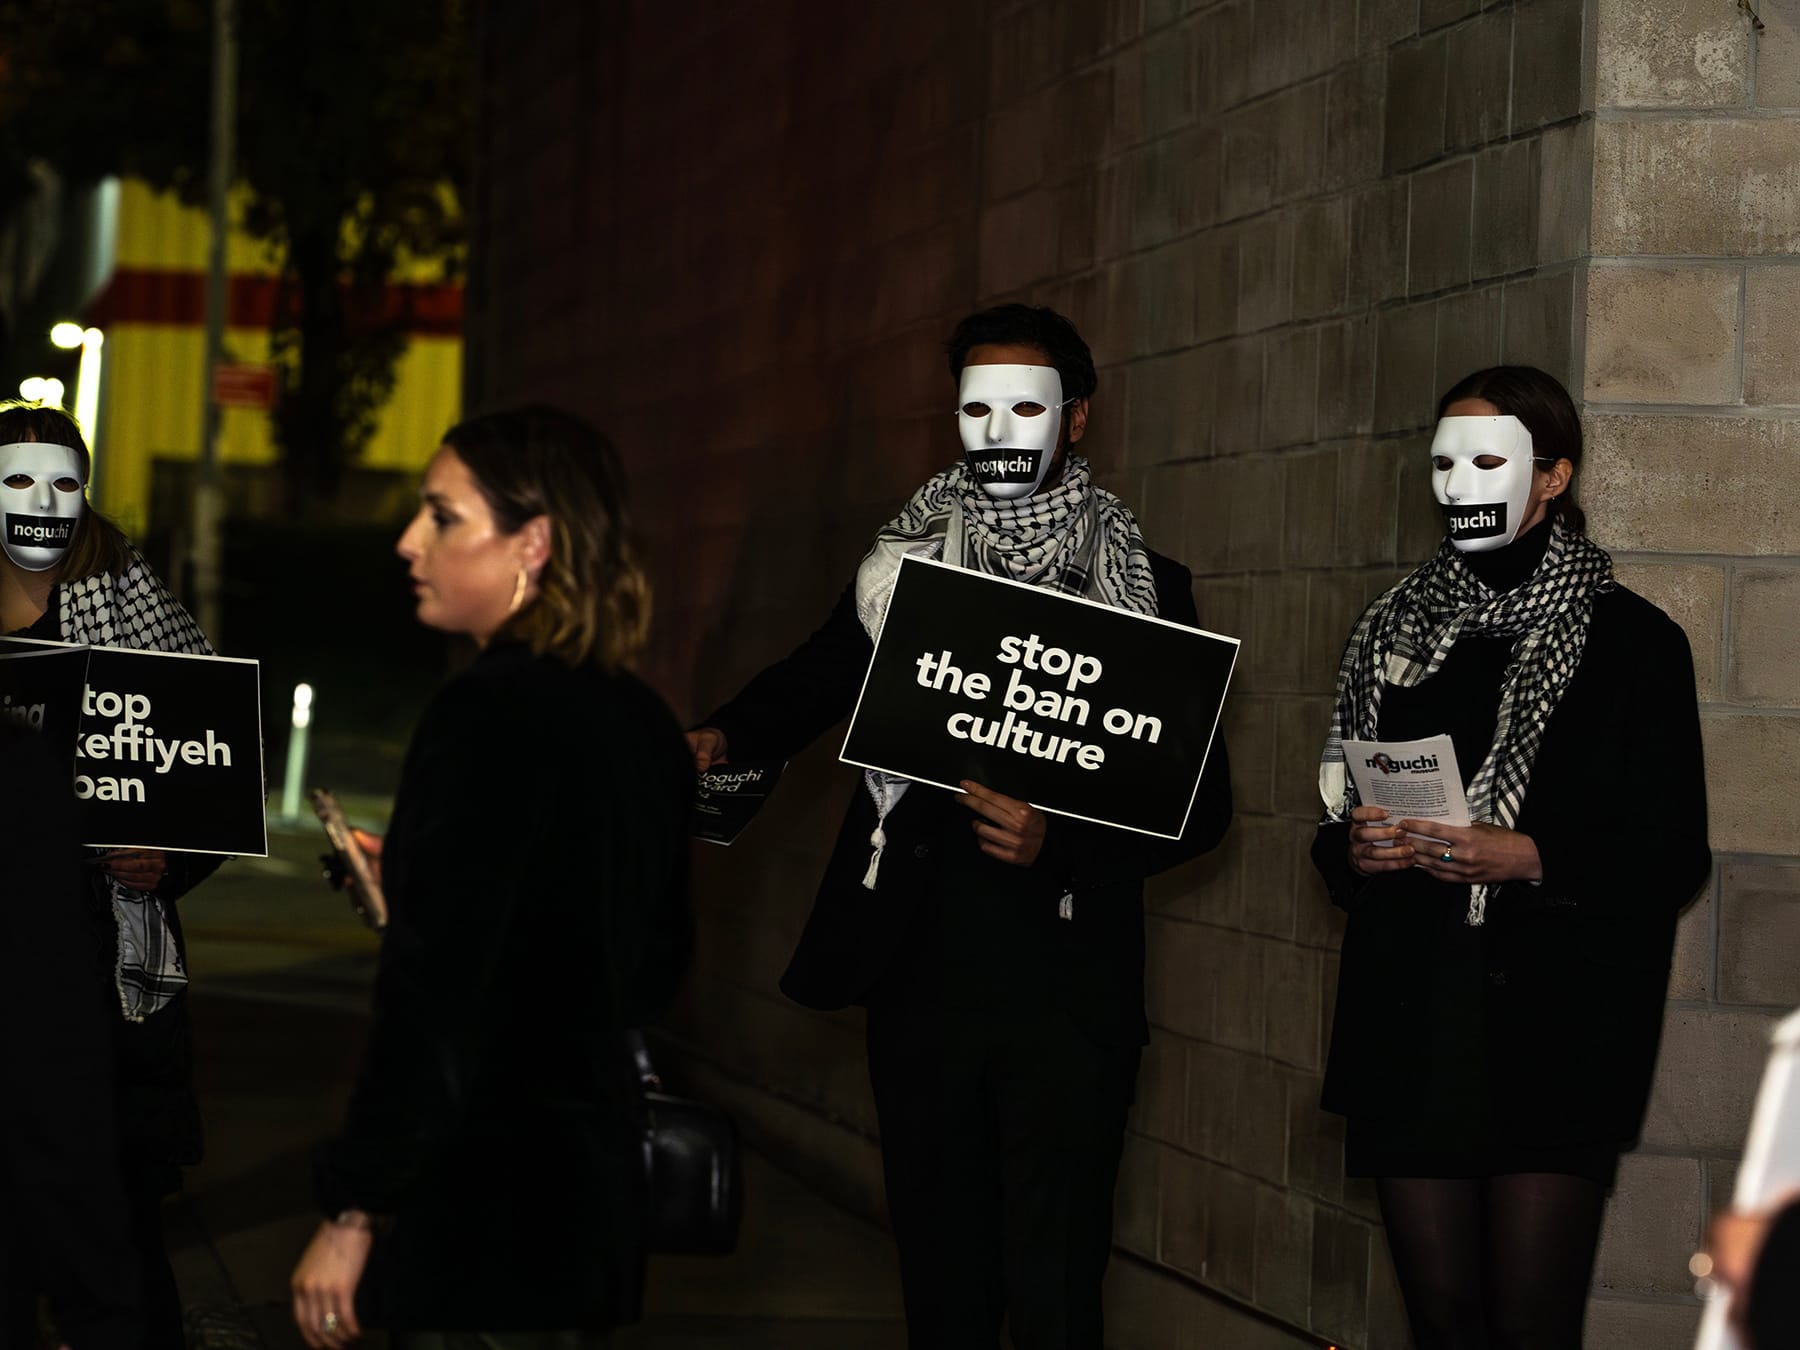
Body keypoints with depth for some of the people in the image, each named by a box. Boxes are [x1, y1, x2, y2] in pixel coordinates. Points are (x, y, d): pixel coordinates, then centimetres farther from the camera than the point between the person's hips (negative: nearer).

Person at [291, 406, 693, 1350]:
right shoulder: (641, 725, 10)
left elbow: (433, 994, -19)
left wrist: (355, 1206, -15)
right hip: (597, 1190, 9)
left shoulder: (489, 712, -16)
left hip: (484, 1210, -9)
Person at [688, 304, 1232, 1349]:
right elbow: (810, 688, 18)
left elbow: (1202, 802, -1)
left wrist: (1060, 841, -17)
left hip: (1066, 995, -3)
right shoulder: (905, 566, 10)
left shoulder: (1144, 591, 1)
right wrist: (721, 742, -5)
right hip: (922, 980, 3)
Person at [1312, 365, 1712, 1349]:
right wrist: (1353, 850, -3)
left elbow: (1672, 856, -3)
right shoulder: (1397, 629, 14)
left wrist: (1529, 859, -17)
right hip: (1408, 1020, 4)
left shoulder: (1630, 639, 0)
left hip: (1549, 1032, -4)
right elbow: (1336, 820, 20)